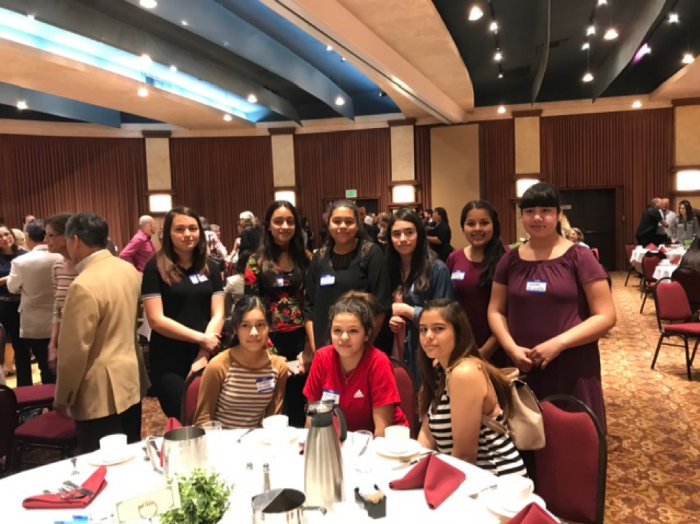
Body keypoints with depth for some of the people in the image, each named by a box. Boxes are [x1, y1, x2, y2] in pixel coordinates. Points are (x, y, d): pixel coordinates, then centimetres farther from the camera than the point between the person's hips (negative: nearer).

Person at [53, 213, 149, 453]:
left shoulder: (84, 285, -23)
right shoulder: (129, 270, 2)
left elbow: (75, 349, -18)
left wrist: (62, 396, -7)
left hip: (101, 392, -8)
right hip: (132, 379, 8)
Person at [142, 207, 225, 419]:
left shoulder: (210, 267, 6)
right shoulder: (155, 268, -6)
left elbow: (217, 315, 0)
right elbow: (156, 320, -11)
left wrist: (203, 356, -11)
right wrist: (201, 338, -13)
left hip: (204, 356, 4)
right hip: (169, 361, -3)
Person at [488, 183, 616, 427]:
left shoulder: (579, 258, -5)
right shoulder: (510, 260, 5)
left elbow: (606, 316, -8)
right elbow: (495, 311, 8)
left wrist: (558, 343, -17)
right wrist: (511, 348, -9)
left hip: (573, 369, -3)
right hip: (523, 368, 3)